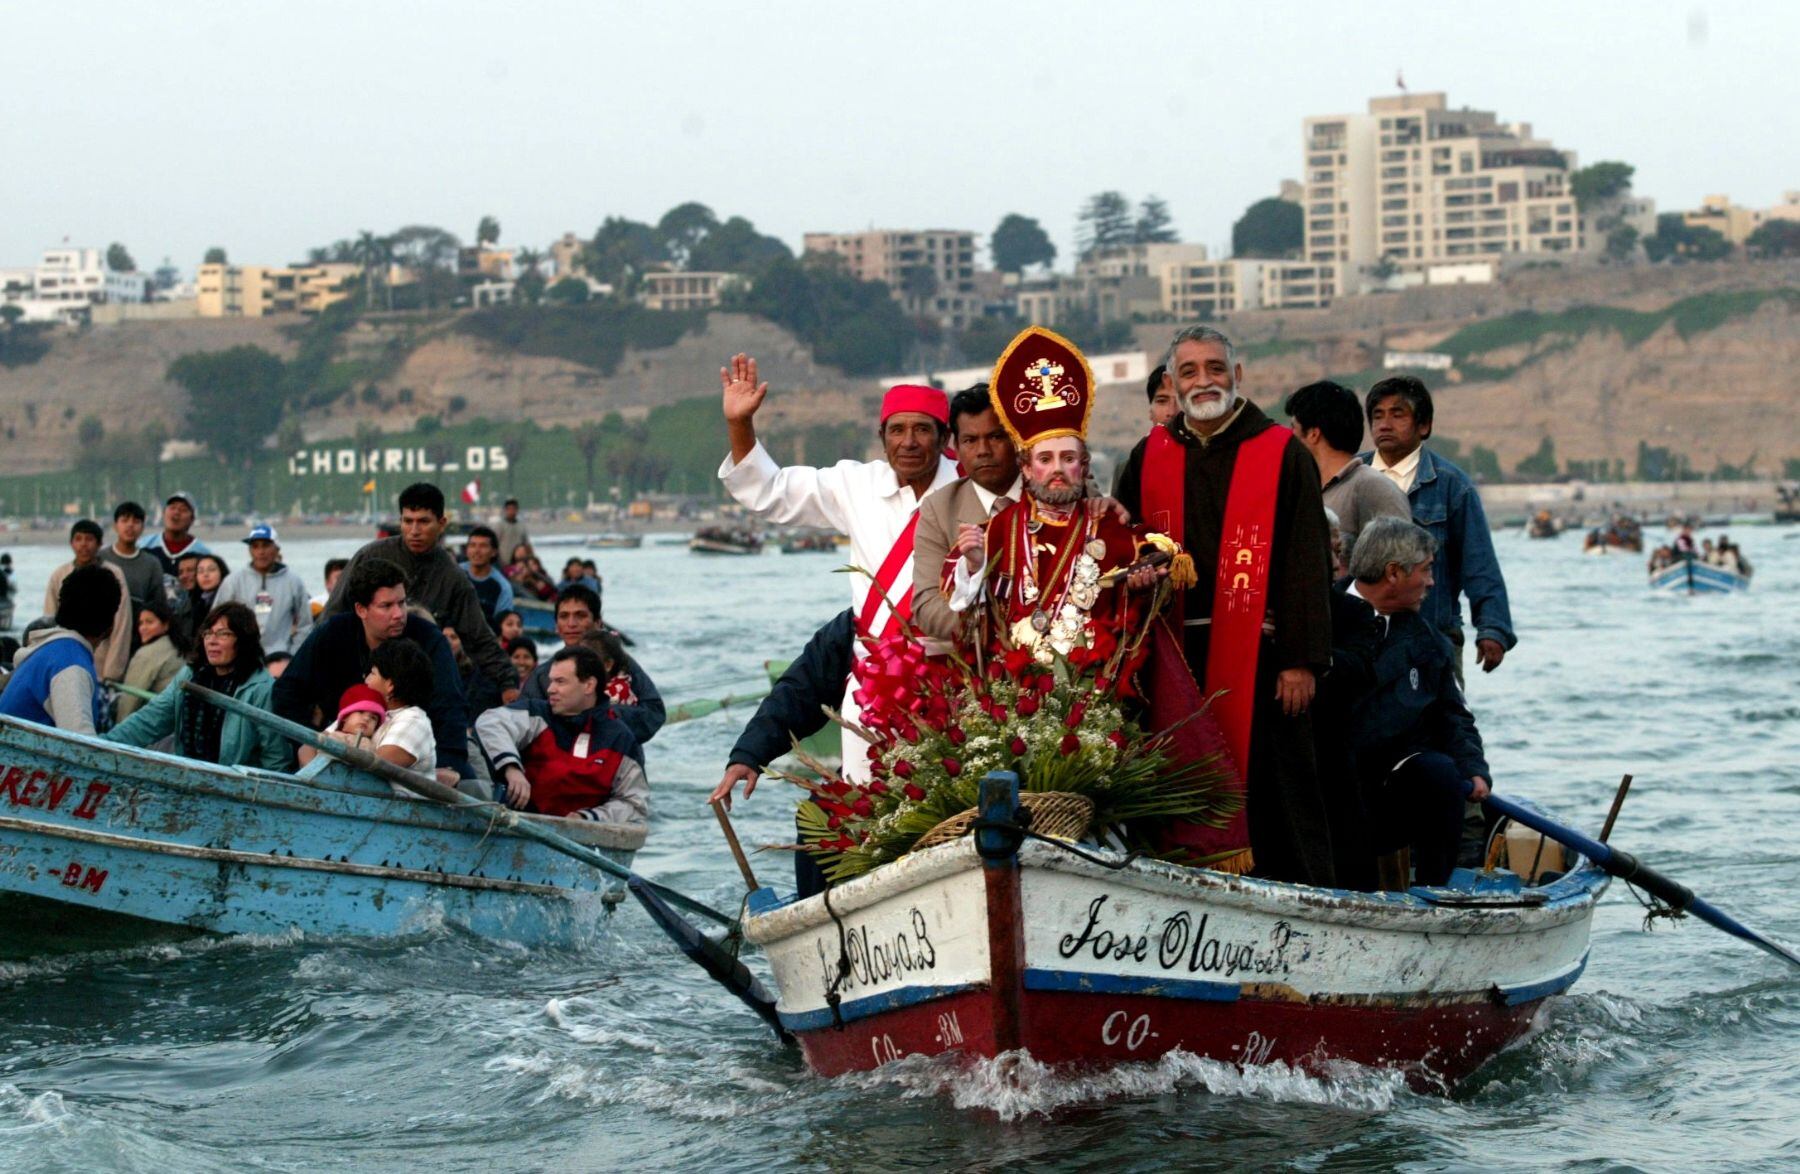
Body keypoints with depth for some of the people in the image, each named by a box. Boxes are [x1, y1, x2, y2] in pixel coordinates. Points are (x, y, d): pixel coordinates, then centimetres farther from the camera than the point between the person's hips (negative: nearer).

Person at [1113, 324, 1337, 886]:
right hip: (1177, 651, 4)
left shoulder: (1282, 455, 1)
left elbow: (1307, 561, -3)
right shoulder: (1149, 458, 12)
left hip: (1259, 651, -4)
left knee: (1274, 784, -2)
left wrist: (1302, 659, -9)